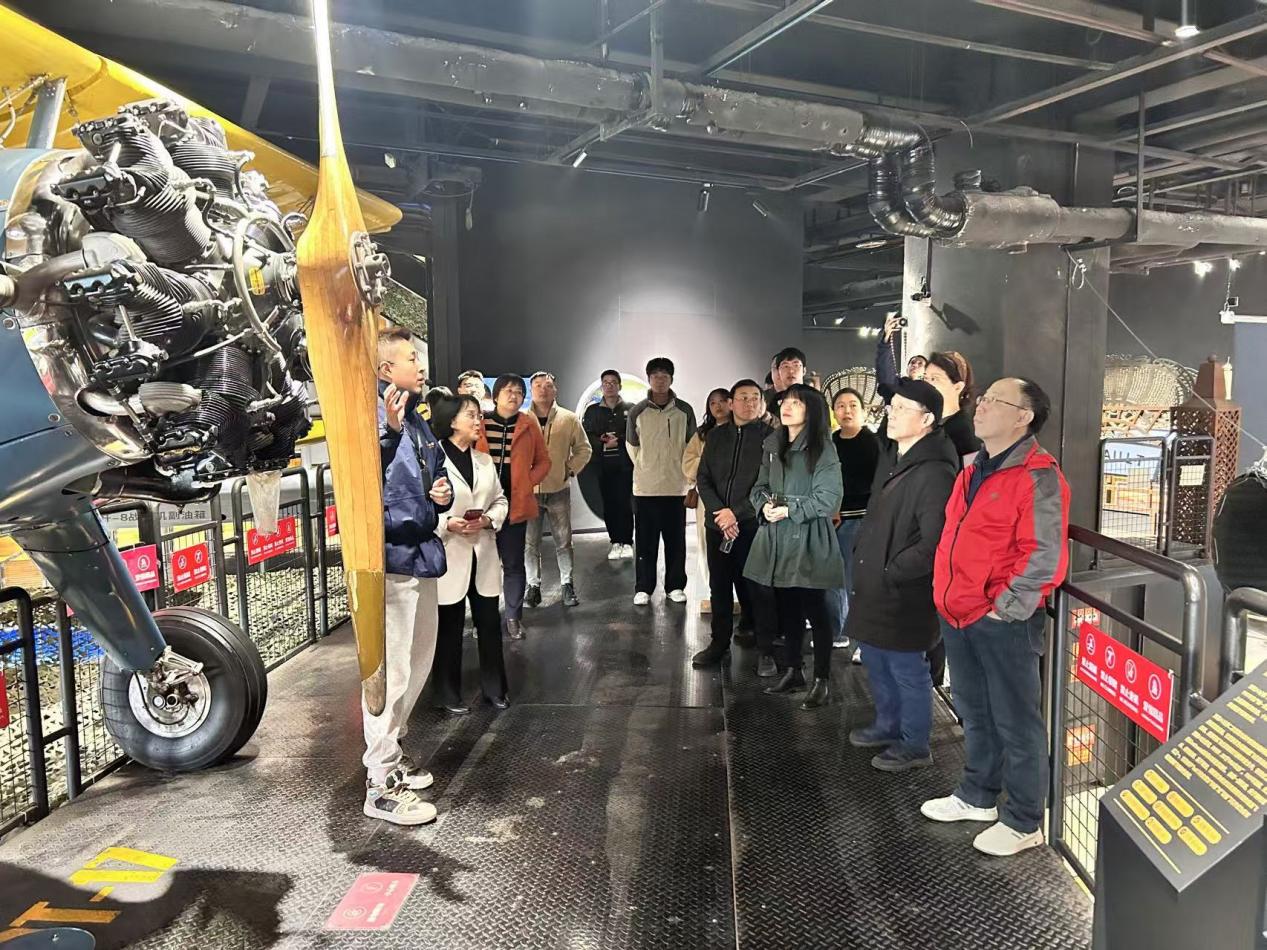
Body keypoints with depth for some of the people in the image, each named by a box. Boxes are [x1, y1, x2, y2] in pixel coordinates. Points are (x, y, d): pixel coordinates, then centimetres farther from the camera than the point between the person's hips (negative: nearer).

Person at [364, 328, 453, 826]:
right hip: (390, 558, -10)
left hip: (421, 555, 10)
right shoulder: (371, 416, -13)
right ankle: (381, 784, 7)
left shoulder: (417, 422, 15)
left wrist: (443, 494, 5)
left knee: (418, 663, 20)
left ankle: (390, 753, 36)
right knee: (390, 670, -5)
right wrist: (389, 431, -37)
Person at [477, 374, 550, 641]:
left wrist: (528, 483, -5)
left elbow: (543, 461, 9)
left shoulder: (528, 425, 3)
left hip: (515, 504, 0)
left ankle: (513, 616, 19)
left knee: (513, 563, 8)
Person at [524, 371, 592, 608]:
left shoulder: (569, 419, 1)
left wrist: (570, 470, 1)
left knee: (563, 542, 7)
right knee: (530, 543, 6)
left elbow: (584, 449, 10)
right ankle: (533, 585, 18)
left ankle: (567, 584, 19)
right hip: (528, 490, 0)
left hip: (559, 490, 0)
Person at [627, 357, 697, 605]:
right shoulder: (638, 411, 0)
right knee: (645, 541, 5)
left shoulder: (684, 411, 0)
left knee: (676, 540, 7)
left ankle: (675, 586, 19)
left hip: (676, 486, 0)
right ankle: (643, 588, 14)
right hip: (645, 487, 0)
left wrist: (682, 470, 7)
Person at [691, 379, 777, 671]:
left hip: (753, 525, -4)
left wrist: (736, 513, -14)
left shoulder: (770, 435, -4)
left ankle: (767, 651, 10)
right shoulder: (717, 435, 9)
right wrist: (719, 513, -8)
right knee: (719, 587, 13)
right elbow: (703, 478, 6)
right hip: (716, 525, 4)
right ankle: (719, 643, 26)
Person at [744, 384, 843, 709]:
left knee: (815, 610, 2)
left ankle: (822, 681, 13)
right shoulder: (773, 445, 12)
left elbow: (828, 498, -14)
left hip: (809, 540, -6)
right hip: (777, 539, 6)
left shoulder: (823, 450, -10)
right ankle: (792, 671, 29)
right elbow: (760, 486, 14)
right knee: (788, 607, 15)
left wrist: (789, 510, -17)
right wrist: (765, 505, -7)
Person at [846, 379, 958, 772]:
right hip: (873, 584, 9)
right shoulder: (890, 456, 7)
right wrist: (862, 550, 11)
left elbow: (932, 543, -25)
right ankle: (888, 725, 43)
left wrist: (891, 574, -16)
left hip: (904, 593, -9)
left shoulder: (934, 473, -23)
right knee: (876, 659, 23)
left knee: (907, 669, 7)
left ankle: (914, 745, 26)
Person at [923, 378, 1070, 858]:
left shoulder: (1037, 476, -14)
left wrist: (1005, 608, -18)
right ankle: (978, 796, 38)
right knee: (974, 714, 21)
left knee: (1015, 723, 5)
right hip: (957, 614, 9)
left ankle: (1023, 822, 20)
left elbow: (1045, 555, -20)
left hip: (1003, 621, -8)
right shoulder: (973, 470, 13)